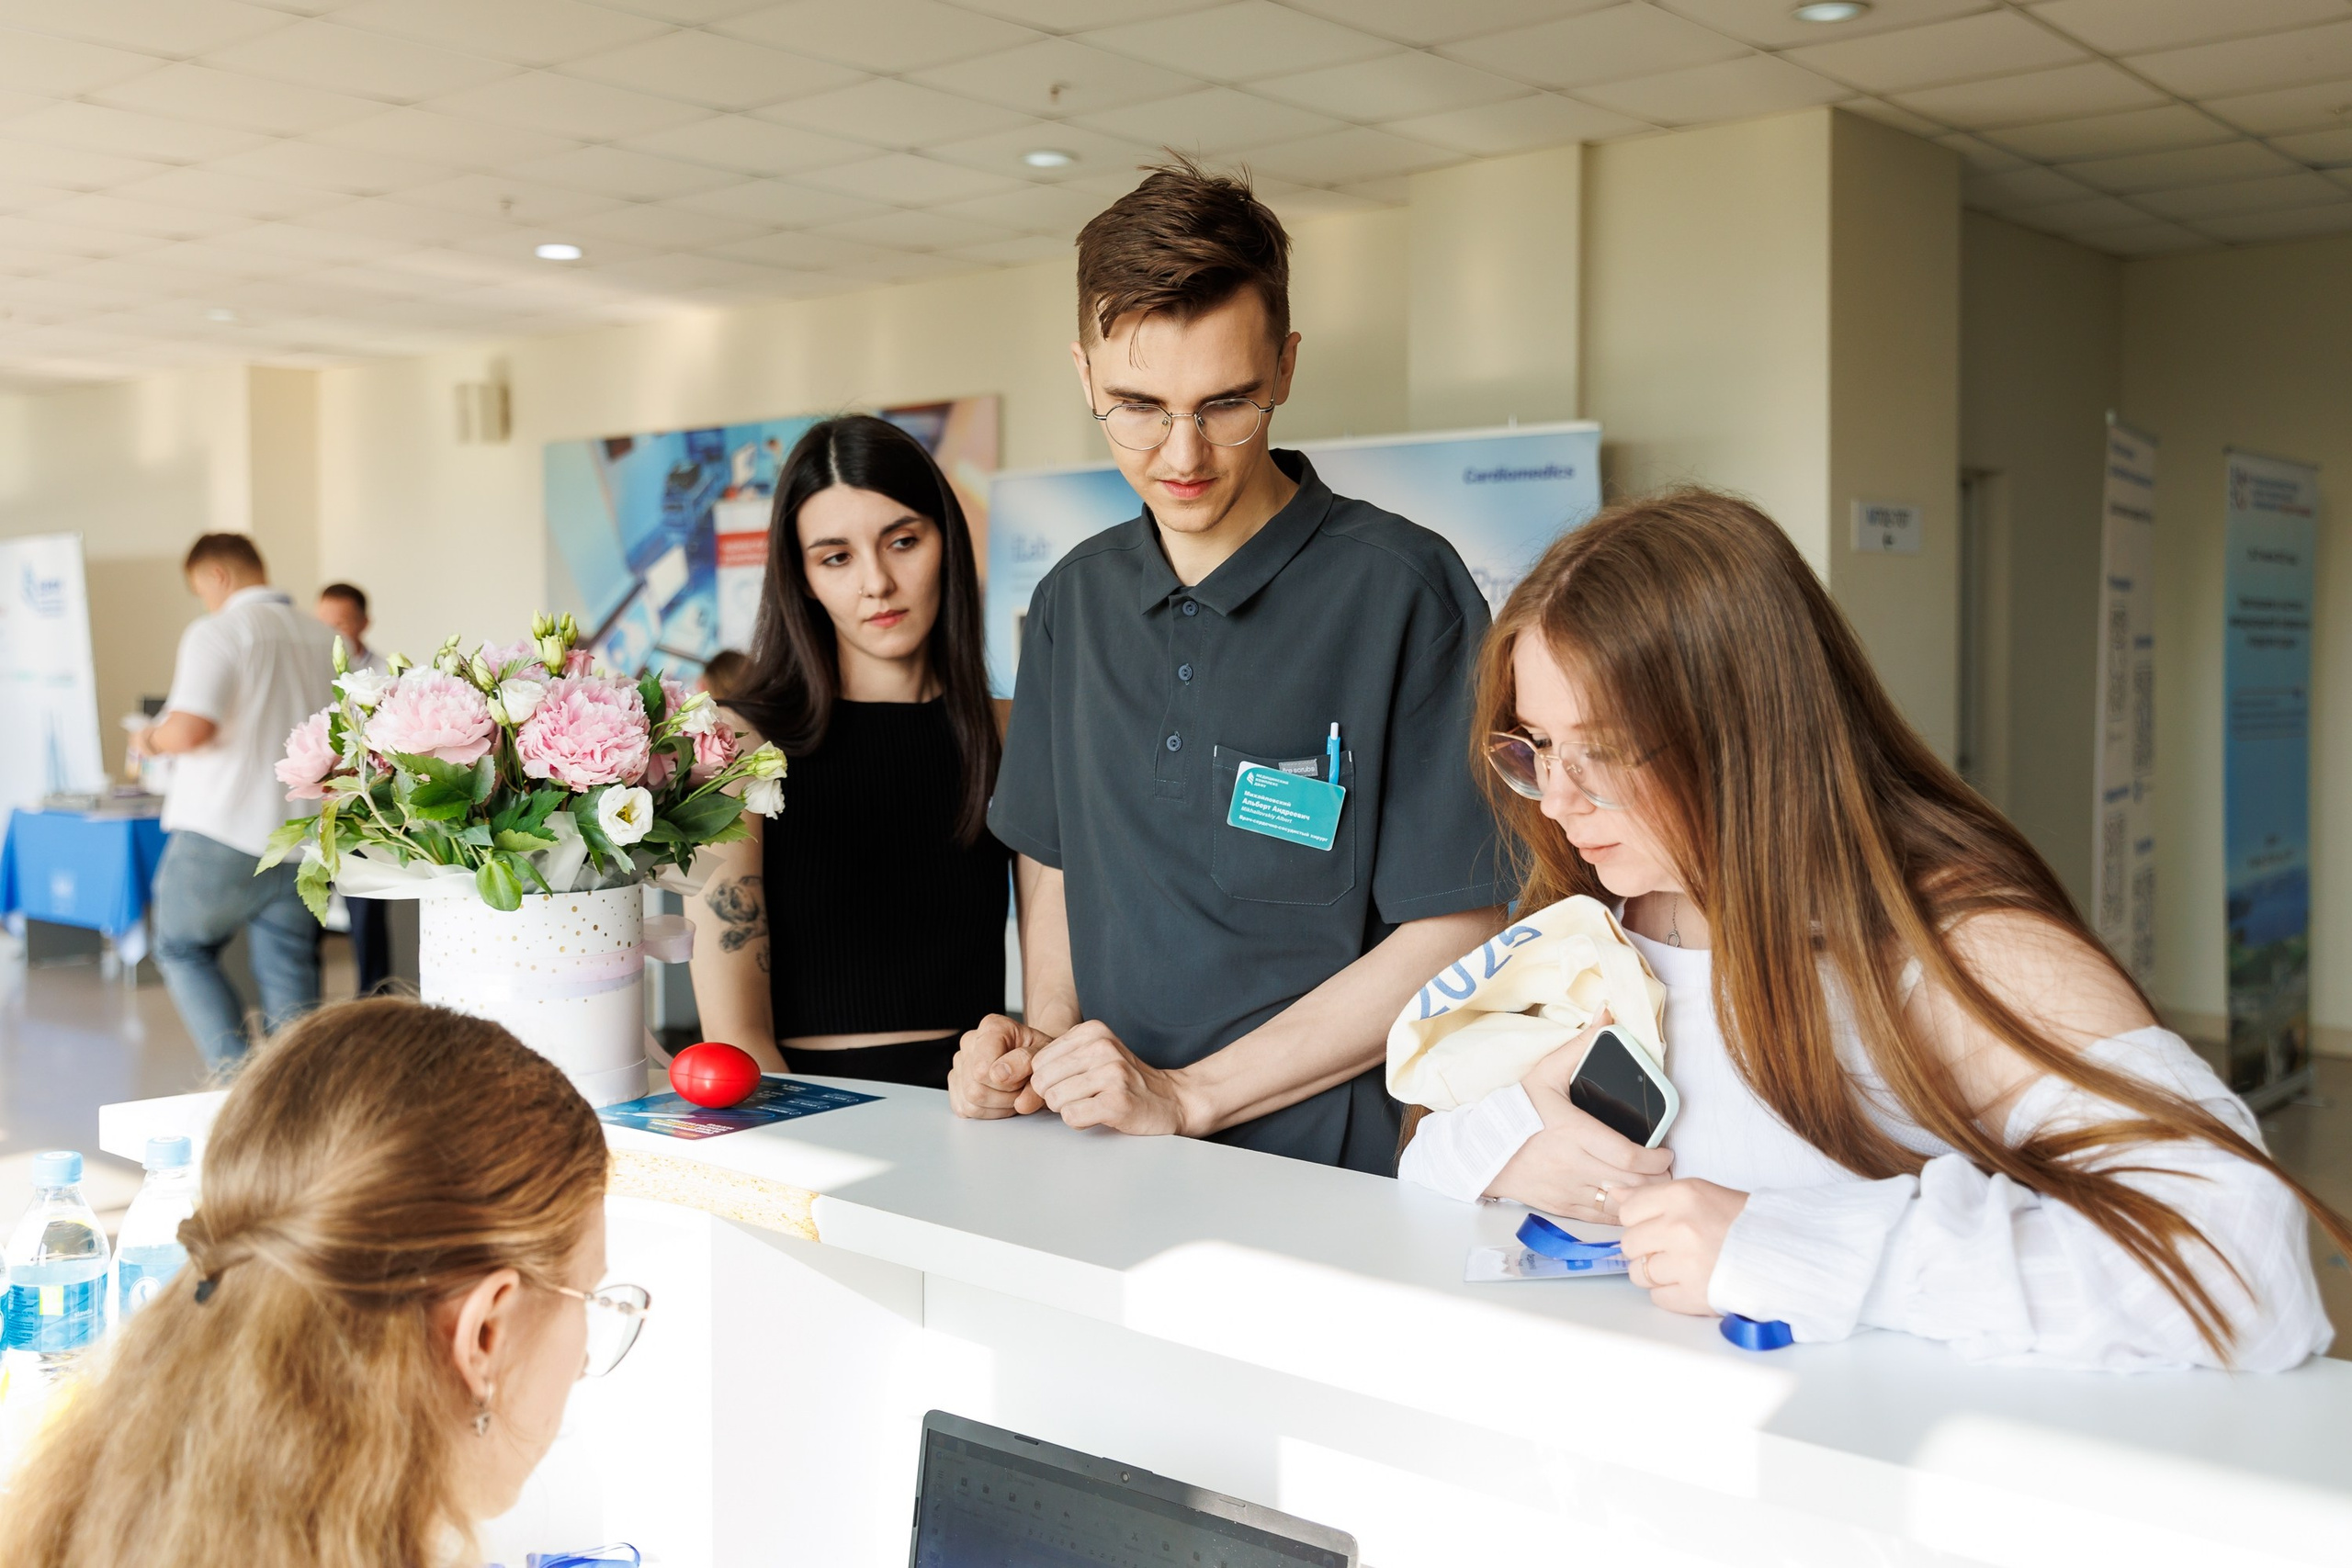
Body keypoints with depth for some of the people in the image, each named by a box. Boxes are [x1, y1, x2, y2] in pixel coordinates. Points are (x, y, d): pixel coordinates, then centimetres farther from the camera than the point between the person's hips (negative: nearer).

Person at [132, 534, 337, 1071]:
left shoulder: (219, 632, -8)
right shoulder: (328, 642, 10)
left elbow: (190, 729, -20)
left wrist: (150, 740, 1)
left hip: (225, 830, -5)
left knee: (182, 947, 14)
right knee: (288, 971, 9)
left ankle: (236, 1070, -1)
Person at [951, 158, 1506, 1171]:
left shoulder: (1402, 589, -8)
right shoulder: (1075, 601, 11)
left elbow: (1454, 935, -10)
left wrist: (1186, 1094, -12)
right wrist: (1045, 1042, 1)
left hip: (1327, 1174, -4)